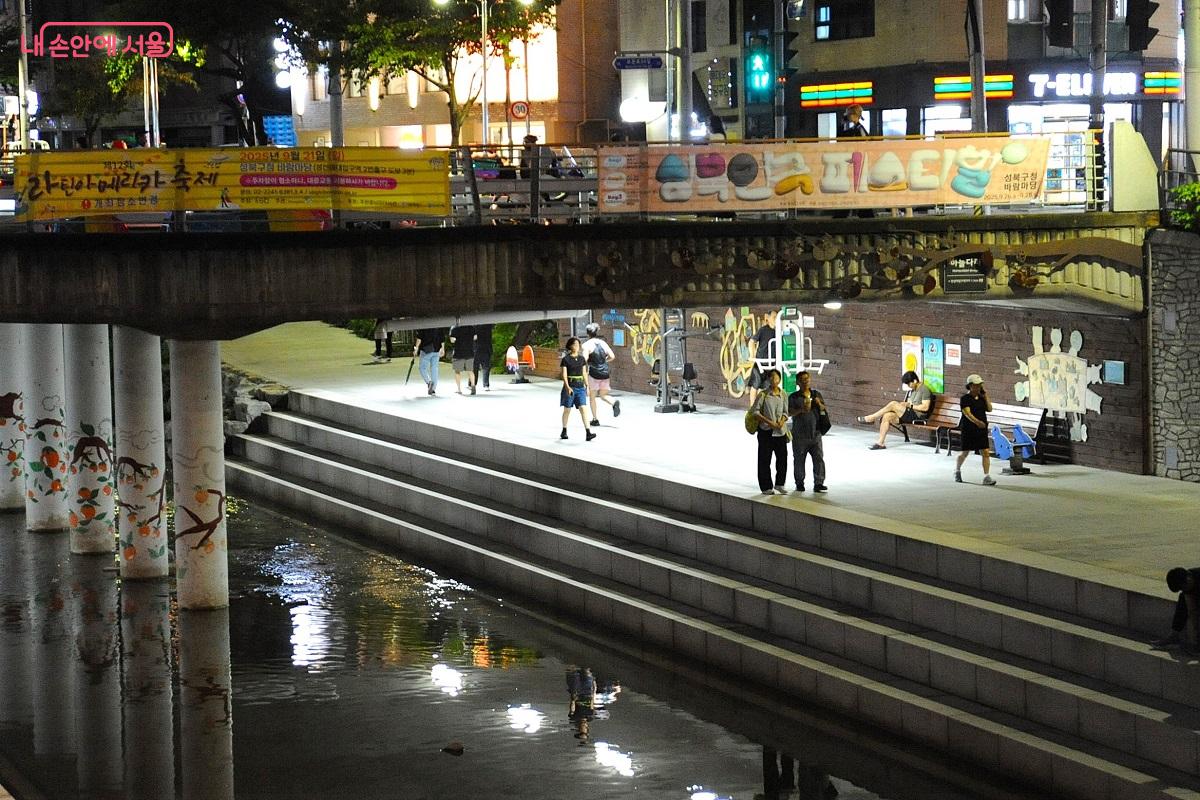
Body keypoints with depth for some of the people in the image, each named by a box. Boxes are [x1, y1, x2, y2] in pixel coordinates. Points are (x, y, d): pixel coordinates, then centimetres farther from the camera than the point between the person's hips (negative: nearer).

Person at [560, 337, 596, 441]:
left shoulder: (581, 358, 9)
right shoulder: (566, 359, -4)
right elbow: (564, 375, -9)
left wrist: (587, 386, 14)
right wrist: (568, 387, -21)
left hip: (580, 386, 3)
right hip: (569, 387, -3)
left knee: (583, 409, -9)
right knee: (567, 410, 8)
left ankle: (588, 433, -17)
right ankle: (564, 431, 25)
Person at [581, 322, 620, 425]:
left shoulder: (587, 345, -8)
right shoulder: (603, 343, 7)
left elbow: (584, 359, -18)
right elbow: (612, 356, 5)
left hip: (594, 373, -4)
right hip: (605, 372, 5)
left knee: (592, 396, 11)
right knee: (603, 395, 16)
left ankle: (595, 419, 12)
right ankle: (614, 402, -15)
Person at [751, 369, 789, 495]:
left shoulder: (783, 394, 5)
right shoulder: (763, 394, -6)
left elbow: (785, 412, 11)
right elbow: (755, 411, -7)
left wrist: (782, 421, -10)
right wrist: (768, 422, -15)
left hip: (780, 431, 3)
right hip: (766, 431, -3)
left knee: (782, 457, 4)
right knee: (765, 459, 1)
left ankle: (780, 484, 21)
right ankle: (766, 487, 10)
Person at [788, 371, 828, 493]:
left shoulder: (817, 394, 12)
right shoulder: (794, 397, 1)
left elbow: (826, 411, 15)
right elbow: (789, 412, -8)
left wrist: (820, 405, -7)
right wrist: (800, 410, -24)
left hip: (815, 433, 2)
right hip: (799, 435, -2)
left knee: (819, 458, -5)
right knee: (799, 460, 4)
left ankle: (818, 484, -4)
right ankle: (799, 484, 15)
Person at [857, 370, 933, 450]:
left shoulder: (924, 390, -7)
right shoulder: (911, 390, 22)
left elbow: (925, 407, -16)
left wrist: (910, 405, -13)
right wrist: (902, 404, -2)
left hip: (918, 416, -9)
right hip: (909, 415, 9)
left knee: (893, 404, -20)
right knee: (887, 416, -14)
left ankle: (871, 418, -9)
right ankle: (880, 443, -17)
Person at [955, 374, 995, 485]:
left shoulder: (981, 398, 11)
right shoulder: (965, 398, -8)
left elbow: (989, 409, 1)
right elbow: (967, 413, -21)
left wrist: (985, 396, -2)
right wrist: (977, 421, -38)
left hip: (982, 430, 4)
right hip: (968, 429, -4)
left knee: (985, 452, -9)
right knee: (965, 453, 8)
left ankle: (986, 477, -11)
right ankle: (957, 471, 36)